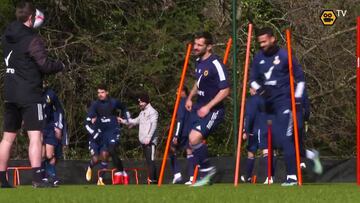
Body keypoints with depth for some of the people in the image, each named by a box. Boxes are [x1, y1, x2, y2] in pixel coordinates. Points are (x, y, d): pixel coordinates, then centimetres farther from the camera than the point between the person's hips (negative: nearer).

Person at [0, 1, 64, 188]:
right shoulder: (32, 40, -14)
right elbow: (45, 66, -17)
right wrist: (60, 65, 3)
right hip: (30, 95, -7)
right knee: (35, 136, -11)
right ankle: (37, 178, -22)